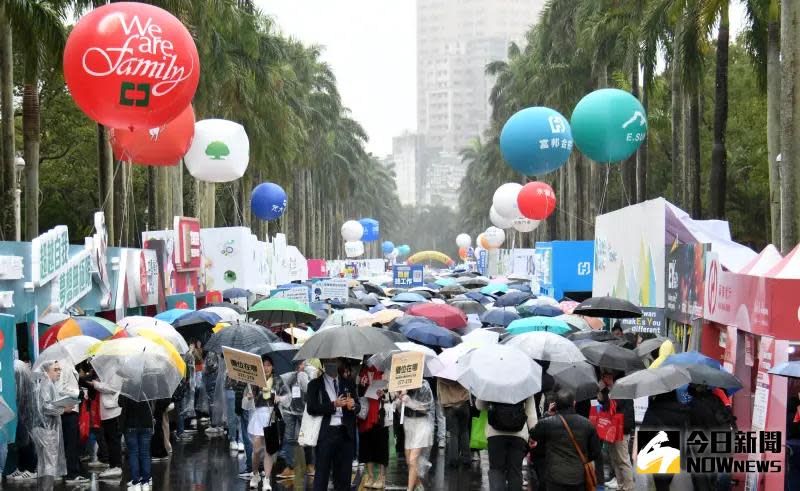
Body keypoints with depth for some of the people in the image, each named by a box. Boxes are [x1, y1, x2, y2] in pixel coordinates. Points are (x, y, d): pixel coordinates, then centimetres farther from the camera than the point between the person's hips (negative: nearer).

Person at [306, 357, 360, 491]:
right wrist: (333, 405, -15)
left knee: (344, 474, 6)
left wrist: (353, 406, -9)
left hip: (346, 433, 3)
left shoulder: (348, 384, 15)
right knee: (322, 473, -3)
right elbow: (311, 408, -6)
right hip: (326, 433, -3)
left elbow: (358, 407, 15)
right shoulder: (315, 384, 5)